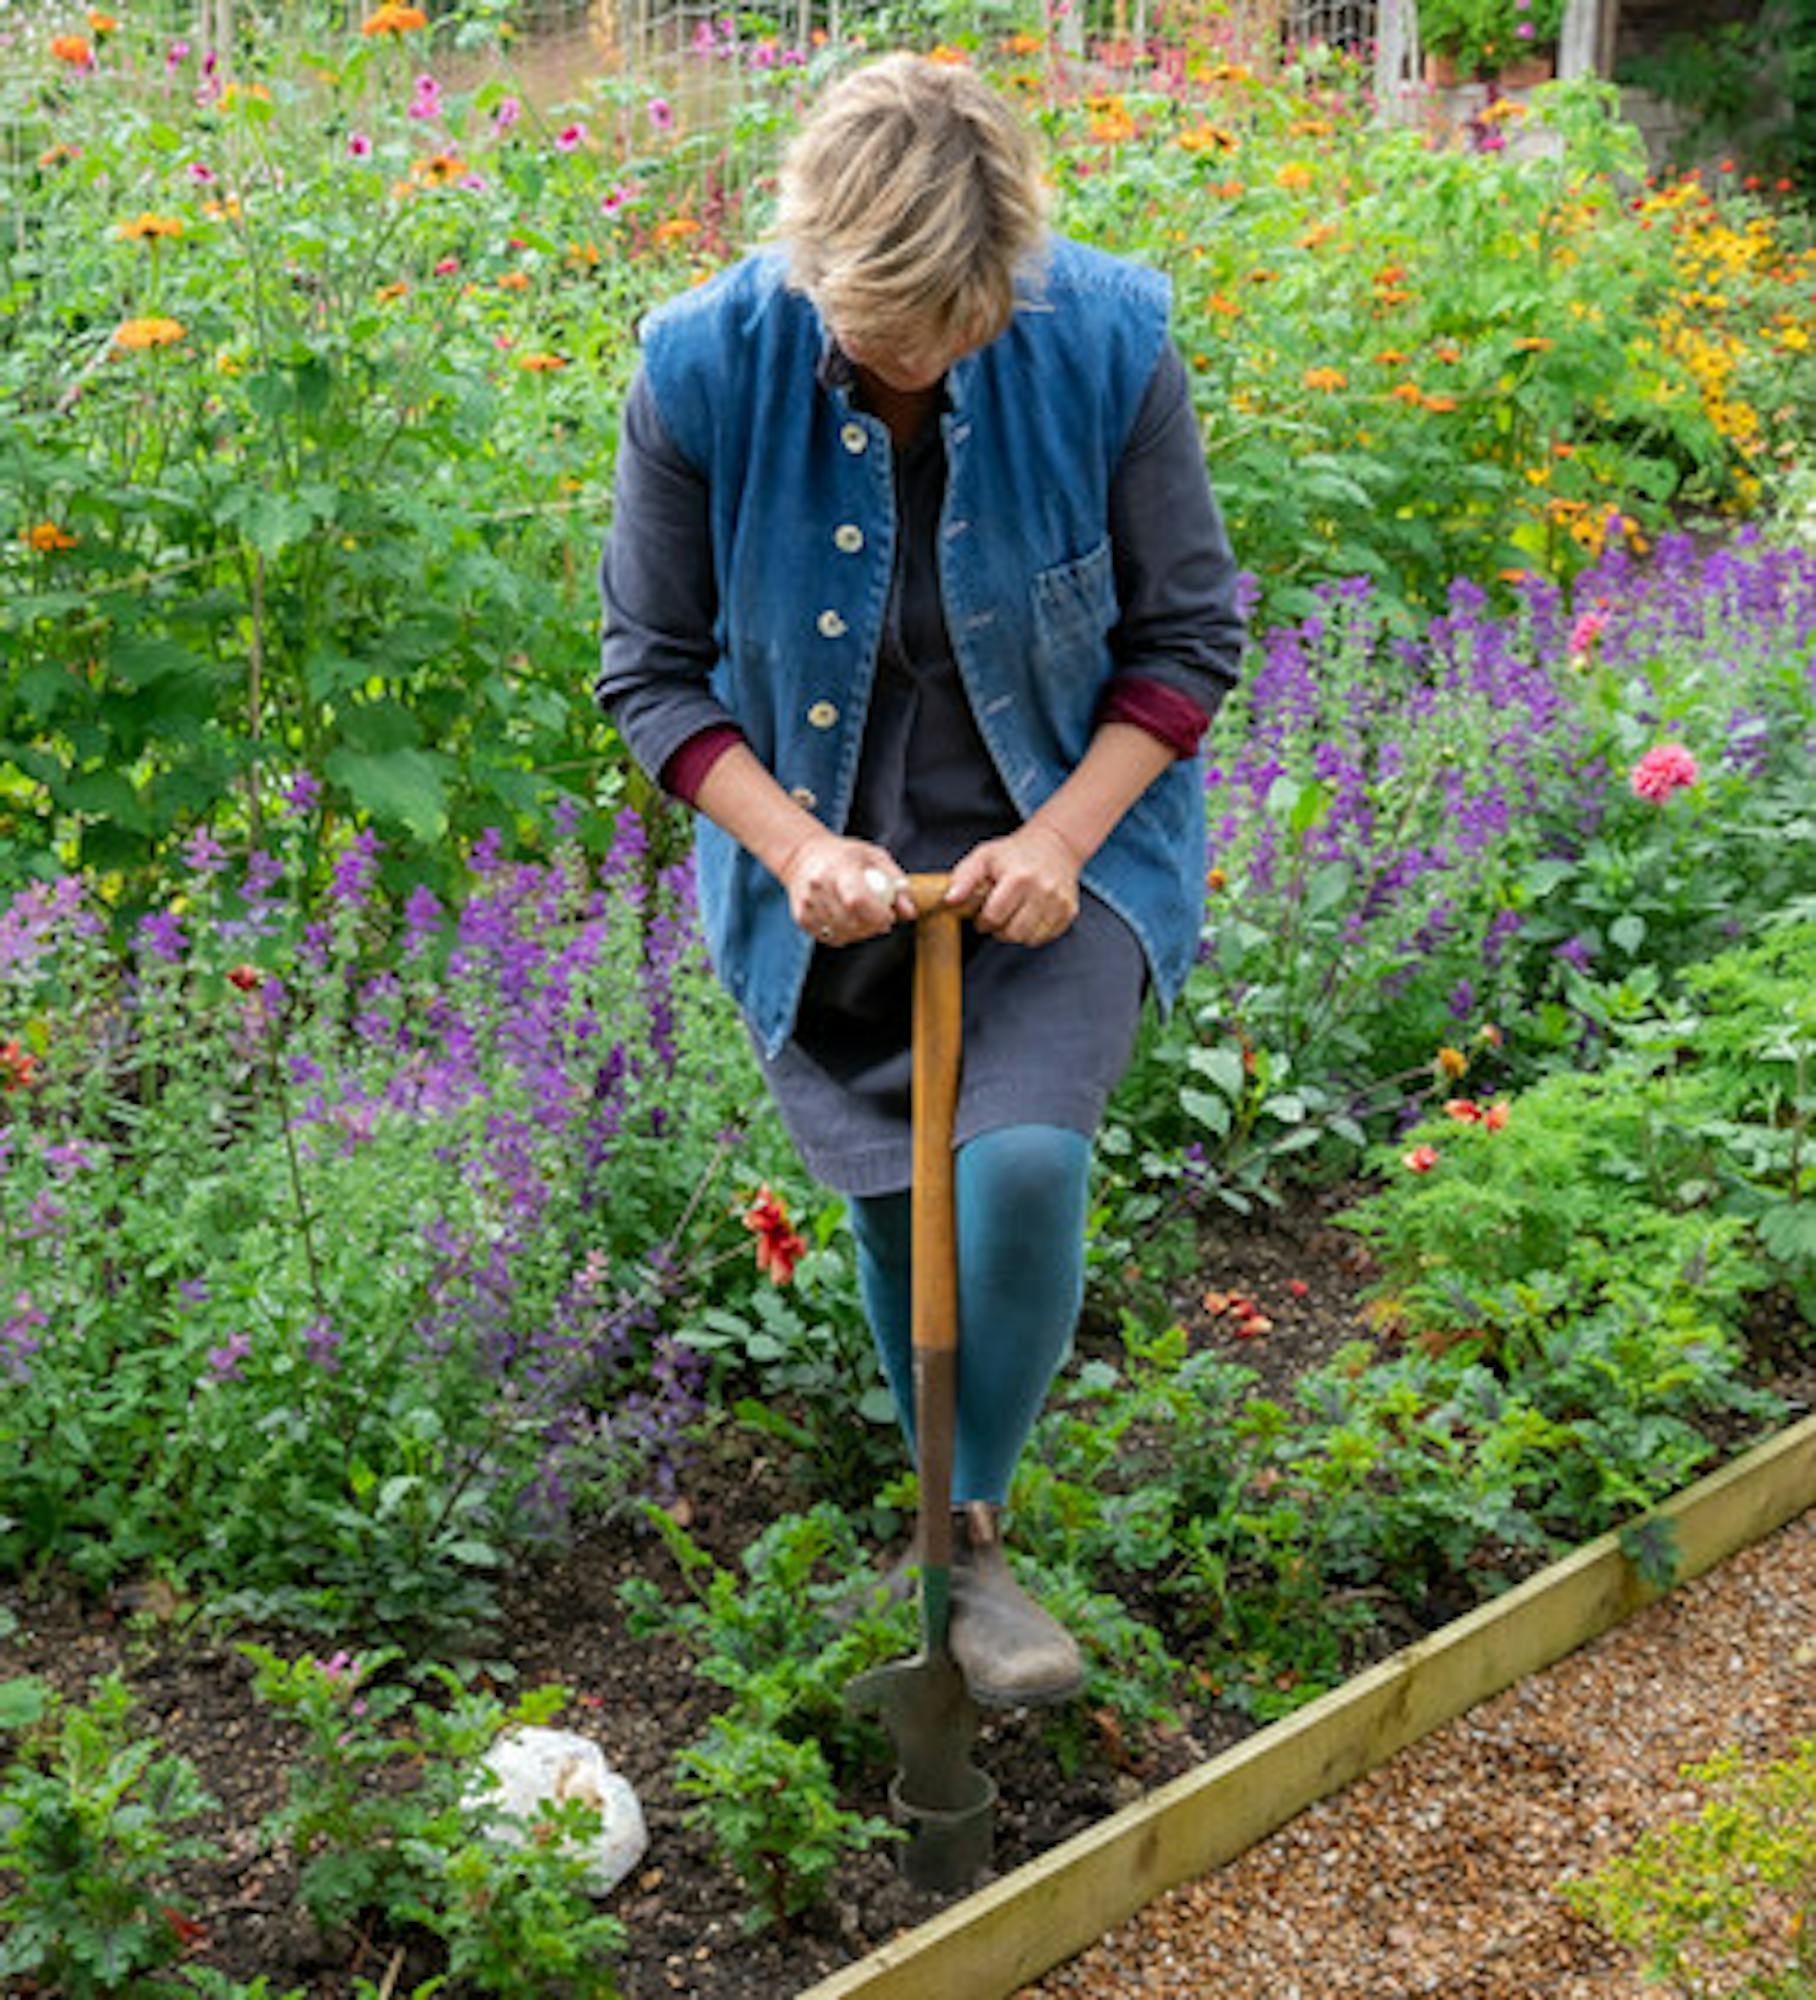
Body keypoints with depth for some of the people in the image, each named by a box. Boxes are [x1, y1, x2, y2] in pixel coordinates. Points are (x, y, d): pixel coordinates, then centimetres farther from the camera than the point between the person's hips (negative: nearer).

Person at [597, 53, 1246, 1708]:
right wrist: (794, 848, -20)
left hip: (1061, 842, -1)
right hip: (831, 869, 1)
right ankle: (933, 1528, 34)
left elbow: (1189, 630, -6)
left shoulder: (1106, 340, -18)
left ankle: (975, 1530, 3)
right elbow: (653, 667, -6)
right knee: (894, 1200, 8)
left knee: (1024, 1159, -21)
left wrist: (1061, 839, -17)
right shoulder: (705, 369, -17)